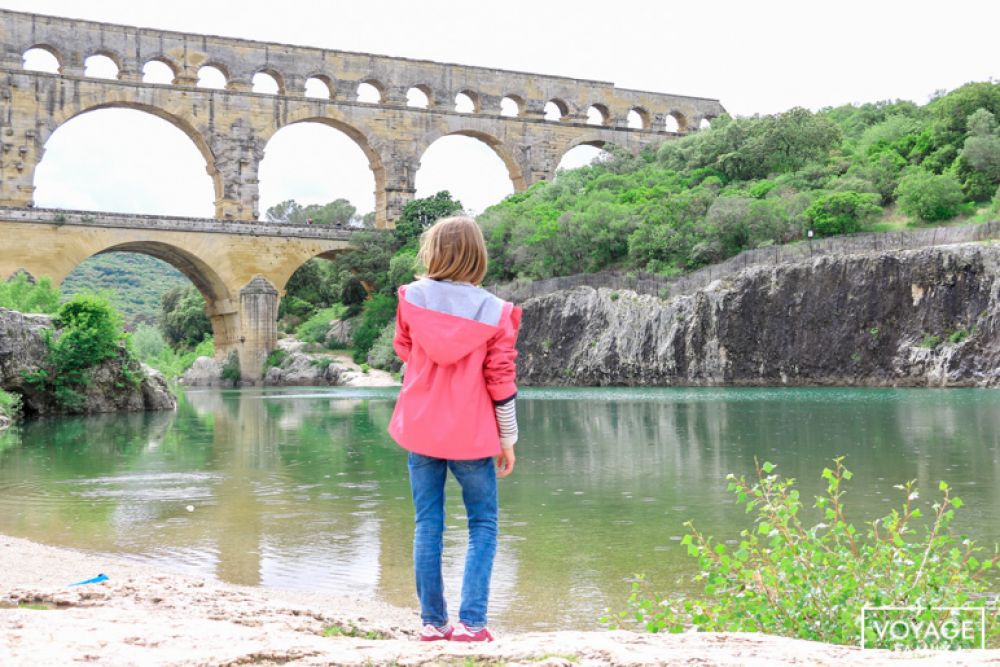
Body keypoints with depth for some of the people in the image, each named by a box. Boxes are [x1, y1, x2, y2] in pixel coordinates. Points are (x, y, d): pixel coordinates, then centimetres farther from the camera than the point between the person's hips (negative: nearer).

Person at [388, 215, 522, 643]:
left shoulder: (412, 297, -6)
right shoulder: (494, 312, -9)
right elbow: (501, 382, -5)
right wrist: (507, 438, 3)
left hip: (420, 428, 2)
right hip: (471, 434, -2)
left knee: (428, 524, 10)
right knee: (483, 524, 10)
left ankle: (432, 621, 11)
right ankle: (471, 621, 1)